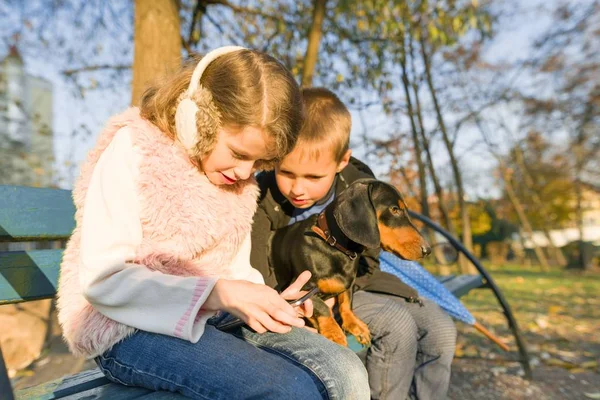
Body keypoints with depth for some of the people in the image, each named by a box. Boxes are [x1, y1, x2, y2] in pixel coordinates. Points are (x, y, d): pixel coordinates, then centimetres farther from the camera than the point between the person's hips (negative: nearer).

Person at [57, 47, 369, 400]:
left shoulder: (238, 174, 5)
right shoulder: (133, 150, -12)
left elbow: (236, 267, 9)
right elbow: (102, 279, -17)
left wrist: (266, 303, -12)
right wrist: (220, 294, -25)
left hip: (213, 317, 6)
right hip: (132, 329, -5)